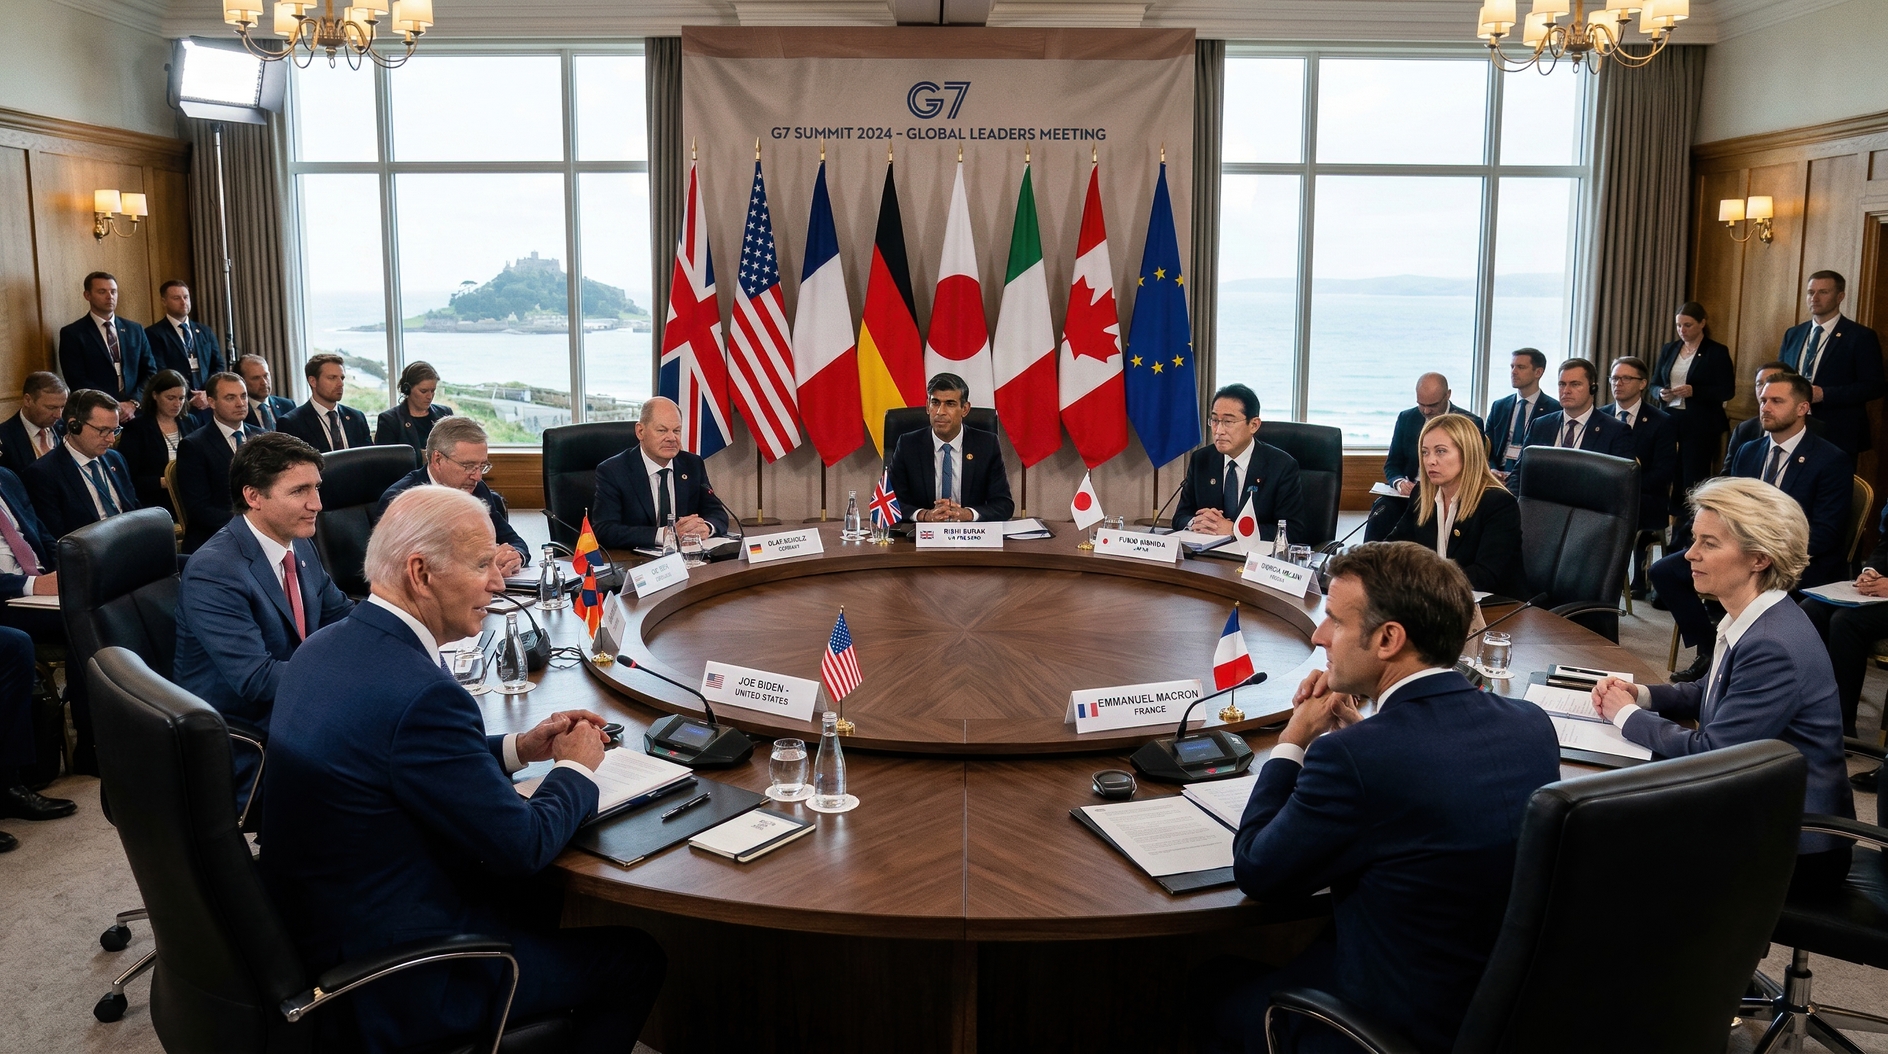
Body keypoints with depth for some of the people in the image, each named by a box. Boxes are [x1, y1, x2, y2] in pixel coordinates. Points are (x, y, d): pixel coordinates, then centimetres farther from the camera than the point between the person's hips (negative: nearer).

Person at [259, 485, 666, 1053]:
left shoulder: (326, 646, -1)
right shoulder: (420, 694, -30)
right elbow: (523, 845, -21)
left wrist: (518, 748, 7)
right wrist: (576, 769, -3)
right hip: (394, 981, -9)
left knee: (543, 898, 27)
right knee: (637, 959, 5)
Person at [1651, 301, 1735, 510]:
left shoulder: (1718, 352, -1)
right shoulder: (1668, 349, 12)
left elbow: (1727, 391, -7)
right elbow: (1654, 385, 14)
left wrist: (1693, 391, -20)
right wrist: (1661, 393, -9)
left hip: (1701, 425, -4)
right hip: (1669, 420, 4)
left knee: (1694, 478, -5)